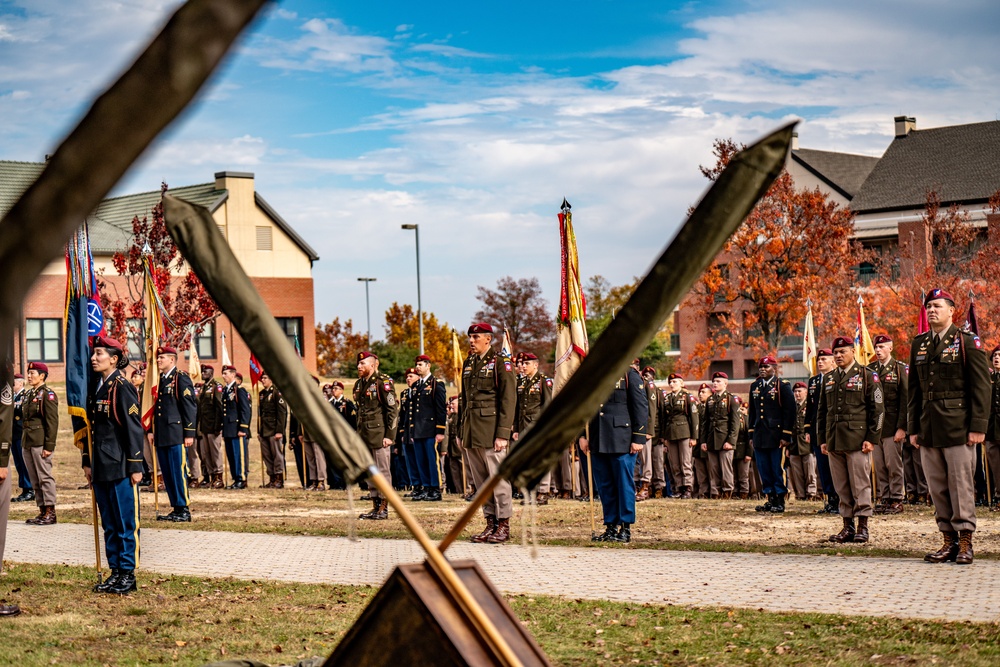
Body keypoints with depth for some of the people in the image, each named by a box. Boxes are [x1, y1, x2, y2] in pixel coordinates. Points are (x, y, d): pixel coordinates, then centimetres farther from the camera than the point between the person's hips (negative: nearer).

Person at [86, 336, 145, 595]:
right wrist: (87, 462, 17)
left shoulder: (122, 388, -10)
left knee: (126, 523, -1)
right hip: (101, 469, 8)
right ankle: (115, 571, 18)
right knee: (109, 523, 12)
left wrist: (135, 466, -14)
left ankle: (128, 574, 5)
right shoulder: (96, 389, 14)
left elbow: (134, 428, -13)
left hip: (120, 468, -8)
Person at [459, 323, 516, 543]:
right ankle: (491, 523, 15)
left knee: (498, 476, -4)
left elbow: (508, 400, -10)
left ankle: (504, 525, 3)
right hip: (472, 430, 7)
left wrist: (503, 434, -16)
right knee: (480, 480, 8)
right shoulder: (469, 363, 16)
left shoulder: (501, 363, -5)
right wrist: (463, 431, 15)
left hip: (491, 430, -7)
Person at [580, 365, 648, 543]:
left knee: (624, 483, -1)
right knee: (604, 485, 8)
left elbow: (641, 407, -6)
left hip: (621, 441, -6)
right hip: (598, 441, 6)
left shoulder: (630, 375, -3)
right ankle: (611, 527, 16)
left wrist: (638, 438, -10)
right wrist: (582, 435, 10)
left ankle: (626, 529, 6)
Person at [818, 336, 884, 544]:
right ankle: (848, 526, 11)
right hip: (834, 441, 5)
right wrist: (822, 439, 13)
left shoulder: (867, 376, 1)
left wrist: (871, 438, -9)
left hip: (857, 441, -5)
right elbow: (822, 411, 21)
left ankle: (862, 527, 1)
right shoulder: (828, 379, 17)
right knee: (842, 487, 6)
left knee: (860, 484, -4)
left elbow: (877, 409, -2)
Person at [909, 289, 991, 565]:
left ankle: (965, 543, 2)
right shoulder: (919, 344, 13)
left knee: (961, 485, -3)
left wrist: (978, 426, -11)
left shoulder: (968, 342, -1)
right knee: (937, 488, 4)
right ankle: (949, 541, 10)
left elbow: (981, 386, -5)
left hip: (958, 427, -5)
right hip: (928, 428, 5)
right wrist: (913, 428, 11)